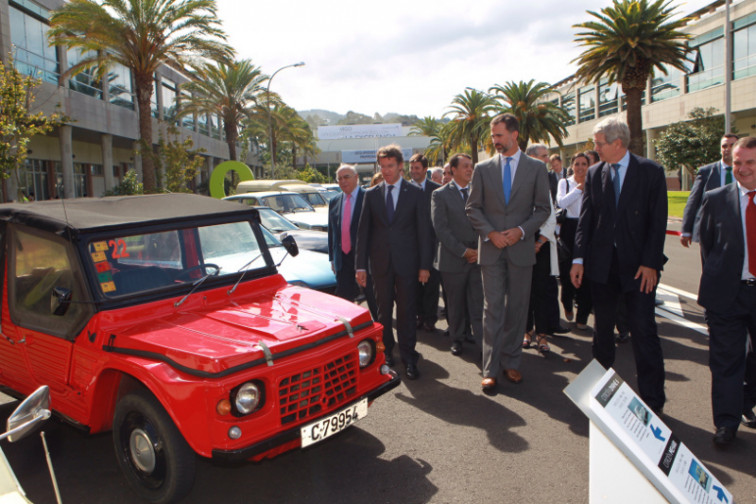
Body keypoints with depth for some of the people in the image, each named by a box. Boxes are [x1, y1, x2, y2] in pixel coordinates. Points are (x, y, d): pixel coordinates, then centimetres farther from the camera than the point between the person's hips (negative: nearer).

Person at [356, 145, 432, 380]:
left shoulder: (414, 193, 2)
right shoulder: (371, 194, 7)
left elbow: (423, 230, 1)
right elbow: (363, 231, 5)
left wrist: (424, 264, -4)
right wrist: (360, 265, 0)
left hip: (406, 262, -2)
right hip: (380, 262, 2)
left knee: (407, 310, 2)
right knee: (383, 310, 10)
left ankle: (408, 357, 12)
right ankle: (386, 351, 26)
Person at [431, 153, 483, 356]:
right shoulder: (440, 195, -1)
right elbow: (441, 228, -8)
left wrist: (480, 250, -4)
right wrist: (463, 251, -11)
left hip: (478, 256, 2)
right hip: (453, 259, -2)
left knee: (479, 303, 0)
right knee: (455, 303, 9)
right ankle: (457, 338, 25)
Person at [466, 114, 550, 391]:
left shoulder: (536, 168, 4)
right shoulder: (483, 168, 5)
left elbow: (543, 208, 4)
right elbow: (473, 207, 5)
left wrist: (521, 230, -11)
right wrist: (491, 233, -9)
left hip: (521, 248, 0)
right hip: (491, 249, 0)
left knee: (517, 308, 7)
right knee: (492, 309, 0)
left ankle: (511, 363, 21)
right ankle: (490, 369, 6)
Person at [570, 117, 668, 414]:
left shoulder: (651, 172, -2)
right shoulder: (594, 173, 7)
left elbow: (658, 220, -5)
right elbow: (585, 219, 6)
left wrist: (650, 263, -12)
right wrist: (578, 258, -2)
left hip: (638, 265, -3)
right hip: (602, 264, 4)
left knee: (643, 331, -3)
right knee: (602, 327, 13)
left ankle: (652, 400, 8)